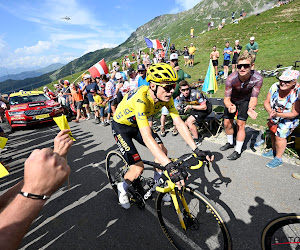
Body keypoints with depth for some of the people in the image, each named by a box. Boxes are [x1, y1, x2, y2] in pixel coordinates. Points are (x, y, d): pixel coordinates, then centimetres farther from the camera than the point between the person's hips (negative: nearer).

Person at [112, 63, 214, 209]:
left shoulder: (166, 97, -18)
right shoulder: (140, 98, -39)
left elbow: (179, 123, -18)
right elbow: (146, 136, -46)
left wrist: (196, 150, -25)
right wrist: (170, 166, -51)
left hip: (137, 124, 6)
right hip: (121, 127, -6)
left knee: (162, 151, -3)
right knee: (138, 168, -13)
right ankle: (122, 188, 22)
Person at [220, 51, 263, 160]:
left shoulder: (257, 78, -31)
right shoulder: (230, 79, -32)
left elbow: (253, 97, -23)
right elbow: (226, 98, -25)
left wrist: (250, 108, -44)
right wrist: (230, 106, -48)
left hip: (245, 100, -1)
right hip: (232, 100, 1)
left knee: (240, 124, -9)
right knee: (227, 123, 3)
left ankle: (238, 151, 6)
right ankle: (230, 143, 31)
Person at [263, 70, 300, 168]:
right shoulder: (275, 86, -19)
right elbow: (266, 102, -11)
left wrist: (277, 114, -40)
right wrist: (270, 111, -31)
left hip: (290, 118, -5)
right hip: (275, 116, 5)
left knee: (280, 136, -9)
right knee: (272, 131, 16)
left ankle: (278, 158, 11)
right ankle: (273, 151, 39)